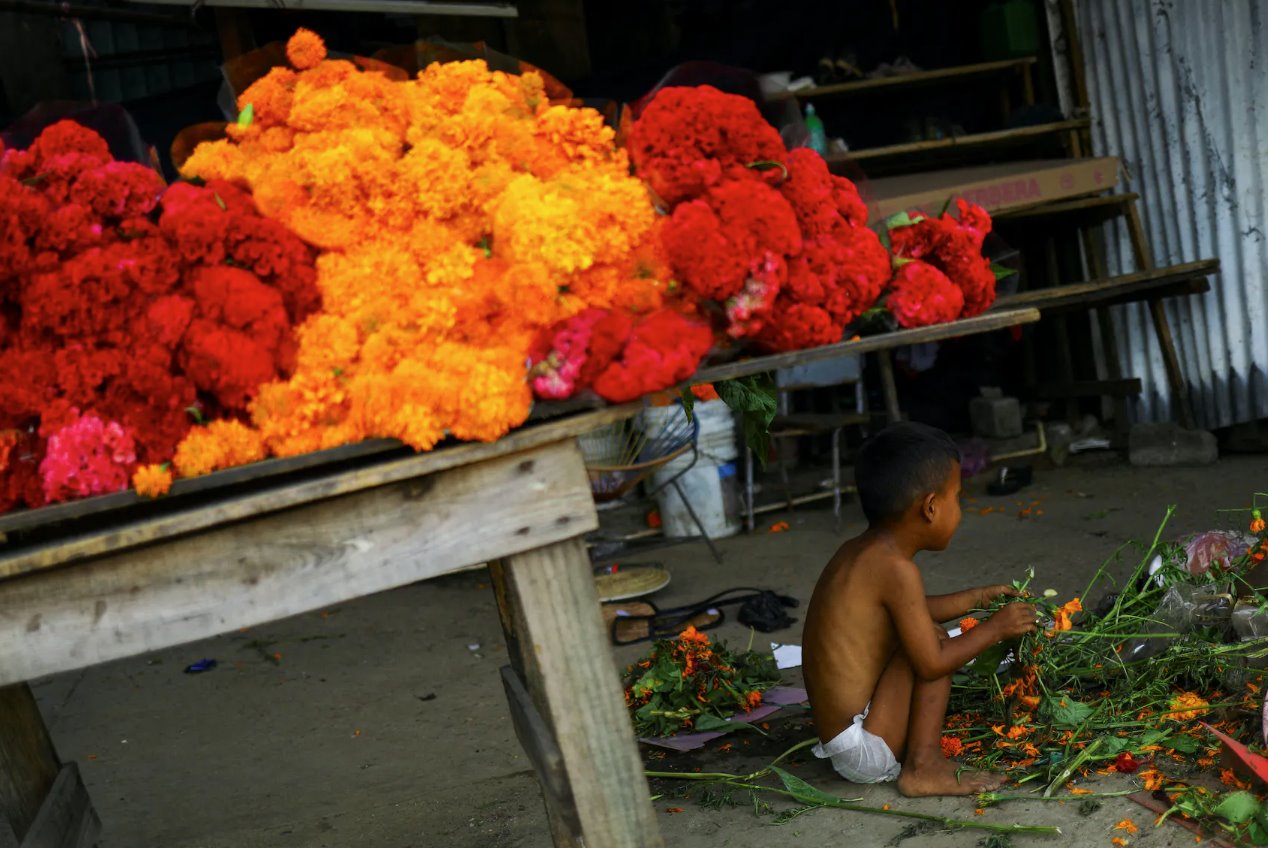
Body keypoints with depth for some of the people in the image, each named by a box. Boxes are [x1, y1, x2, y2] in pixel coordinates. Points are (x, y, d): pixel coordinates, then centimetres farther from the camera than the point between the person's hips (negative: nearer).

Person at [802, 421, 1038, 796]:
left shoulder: (858, 553, 8)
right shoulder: (896, 568, -21)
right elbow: (931, 664, -19)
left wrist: (977, 598, 29)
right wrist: (995, 628, -5)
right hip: (866, 750, -10)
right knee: (932, 639, -9)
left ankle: (922, 759, 10)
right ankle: (923, 766, -9)